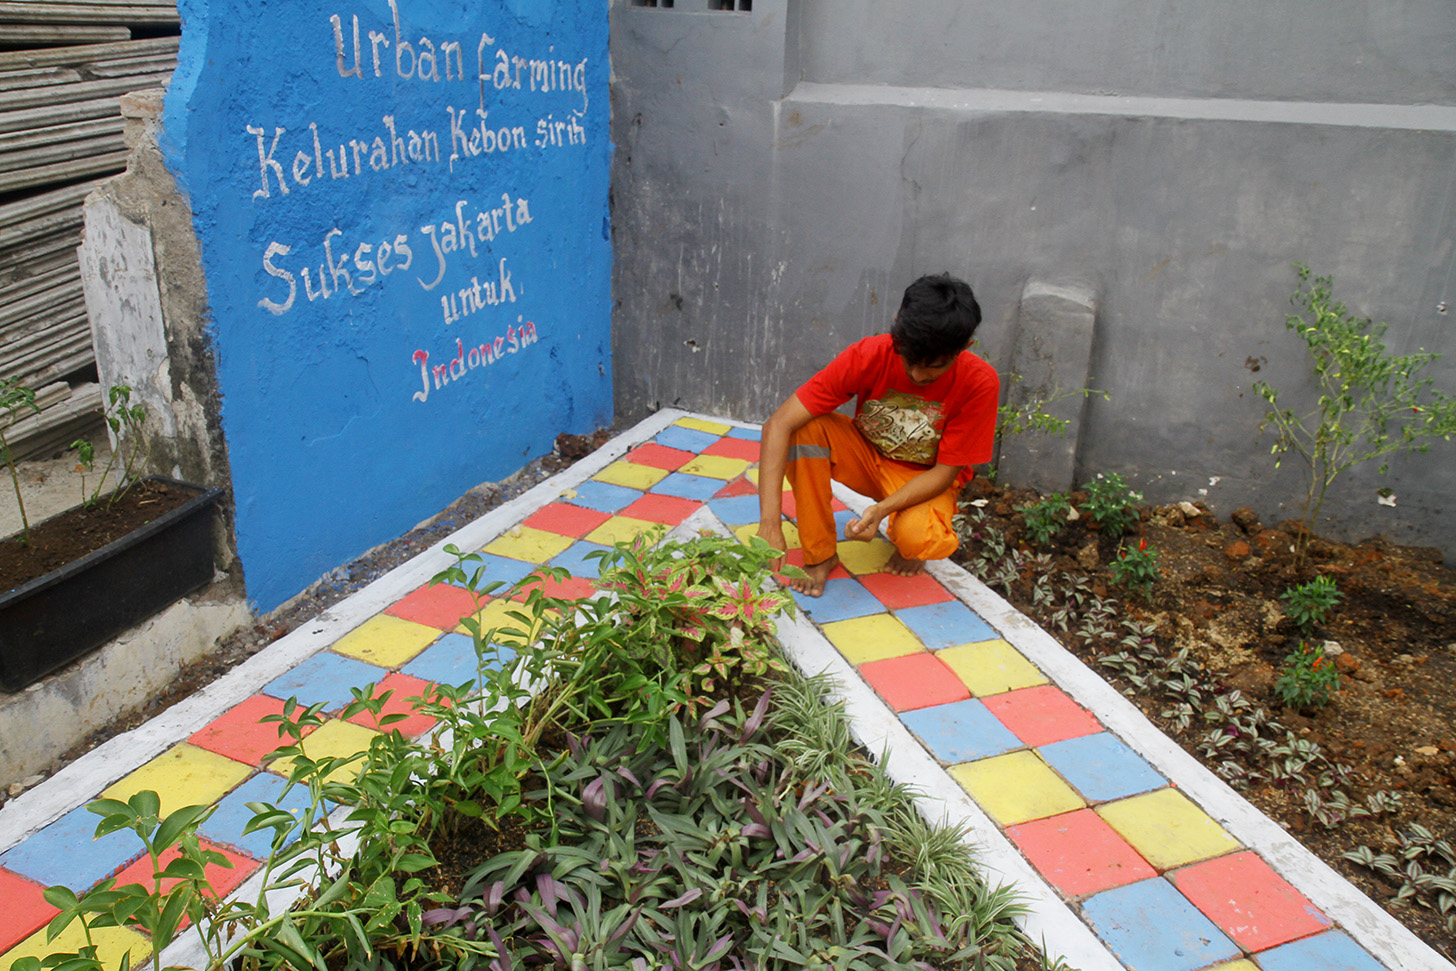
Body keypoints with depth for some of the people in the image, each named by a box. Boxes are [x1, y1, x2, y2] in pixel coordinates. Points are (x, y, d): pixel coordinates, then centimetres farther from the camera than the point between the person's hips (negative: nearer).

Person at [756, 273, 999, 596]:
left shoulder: (980, 383, -26)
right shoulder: (868, 356, -26)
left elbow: (945, 471, -19)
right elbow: (779, 424, -32)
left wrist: (883, 508, -38)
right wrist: (770, 523, -43)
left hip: (925, 478, -2)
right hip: (867, 455, 2)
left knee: (917, 539, -36)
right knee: (806, 427, -29)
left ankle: (907, 536, 4)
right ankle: (819, 554, -14)